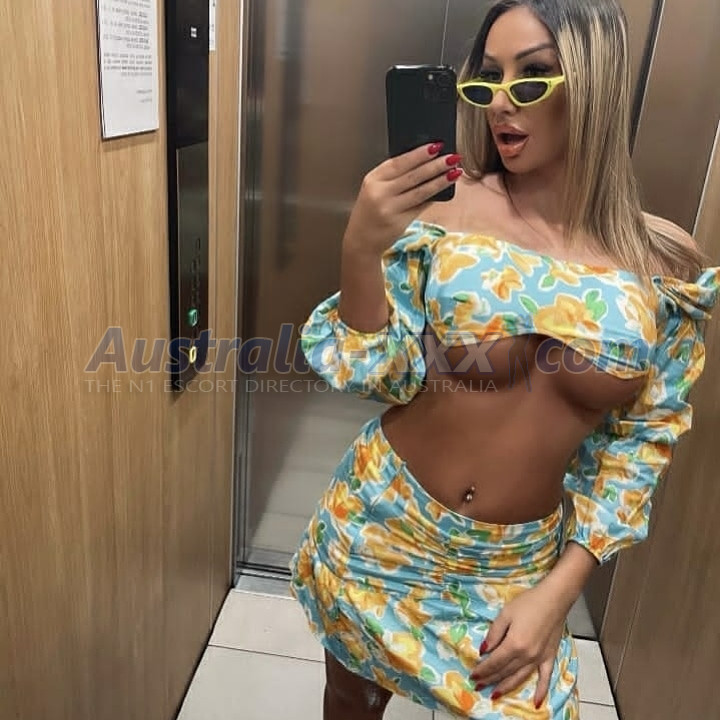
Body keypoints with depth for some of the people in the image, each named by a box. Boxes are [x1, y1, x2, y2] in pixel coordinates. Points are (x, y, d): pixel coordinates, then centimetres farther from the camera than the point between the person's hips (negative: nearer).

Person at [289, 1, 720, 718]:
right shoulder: (442, 210, -12)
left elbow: (641, 440, -2)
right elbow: (378, 376, -10)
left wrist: (558, 591, -6)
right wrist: (360, 250, -27)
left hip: (521, 561, 1)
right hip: (384, 525, 0)